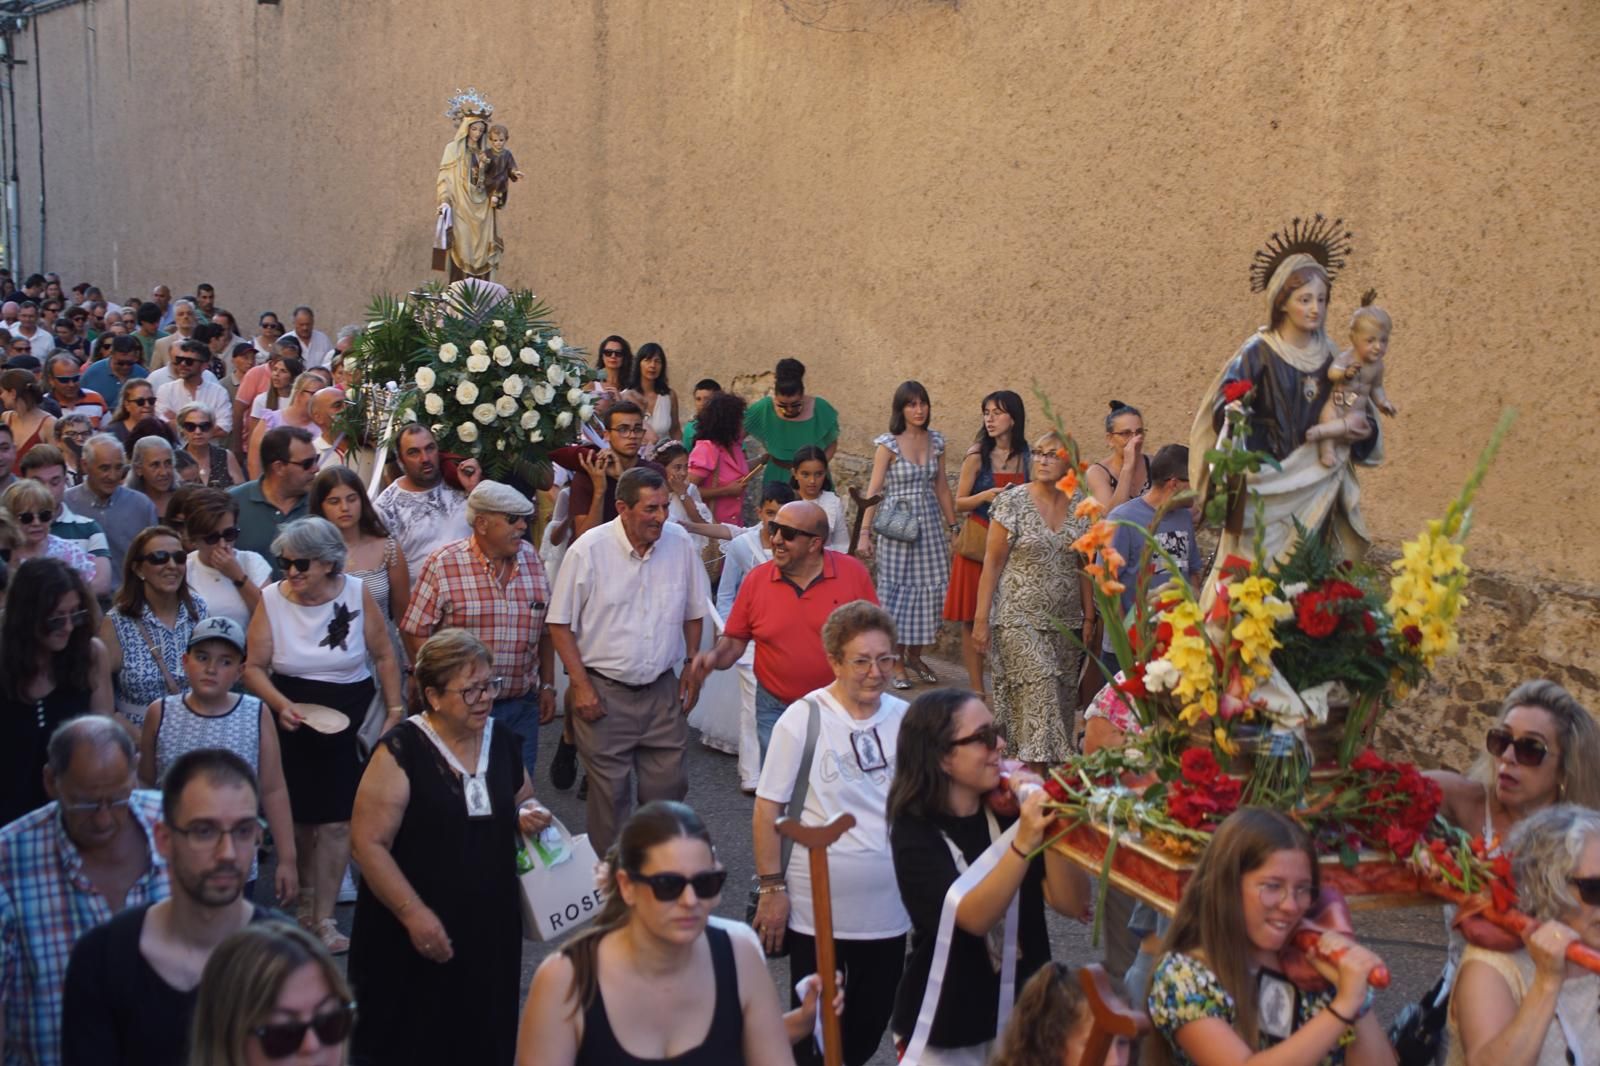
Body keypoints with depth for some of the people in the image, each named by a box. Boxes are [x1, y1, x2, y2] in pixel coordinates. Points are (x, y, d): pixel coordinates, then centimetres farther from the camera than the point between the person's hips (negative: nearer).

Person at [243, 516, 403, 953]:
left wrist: (395, 711, -1)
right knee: (300, 812, 10)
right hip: (293, 716, 1)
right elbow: (254, 667, -4)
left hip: (349, 716, -1)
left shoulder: (356, 594, -6)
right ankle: (306, 897, 33)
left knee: (336, 816, -3)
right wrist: (281, 705, -19)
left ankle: (323, 918, 5)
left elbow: (384, 656, 3)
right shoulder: (272, 599, -6)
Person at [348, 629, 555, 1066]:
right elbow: (369, 843, -16)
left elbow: (523, 799, 22)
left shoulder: (503, 742, 4)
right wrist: (413, 913, -20)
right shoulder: (401, 751, -14)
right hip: (416, 936, -5)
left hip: (491, 930, 5)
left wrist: (528, 816, -2)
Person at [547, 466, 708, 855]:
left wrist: (692, 669, 9)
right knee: (609, 793, 4)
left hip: (662, 691, 3)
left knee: (668, 787, 8)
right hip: (604, 691, -3)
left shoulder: (679, 543, -1)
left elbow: (693, 613, 13)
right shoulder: (589, 550, -11)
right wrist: (580, 684, -9)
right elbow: (560, 623, -6)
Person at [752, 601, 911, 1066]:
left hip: (888, 904, 4)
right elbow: (767, 809, -8)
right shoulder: (803, 719, -11)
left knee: (871, 1019, 15)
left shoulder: (905, 718, -1)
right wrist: (772, 888, -10)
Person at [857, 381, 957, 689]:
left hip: (929, 522, 4)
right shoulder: (889, 444, -7)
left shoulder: (935, 441, 6)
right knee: (898, 590, 0)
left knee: (930, 587, 4)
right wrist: (865, 532, -14)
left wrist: (953, 526, 13)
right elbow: (874, 489, -8)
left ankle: (914, 655, 22)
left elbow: (941, 487, 13)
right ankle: (897, 664, 10)